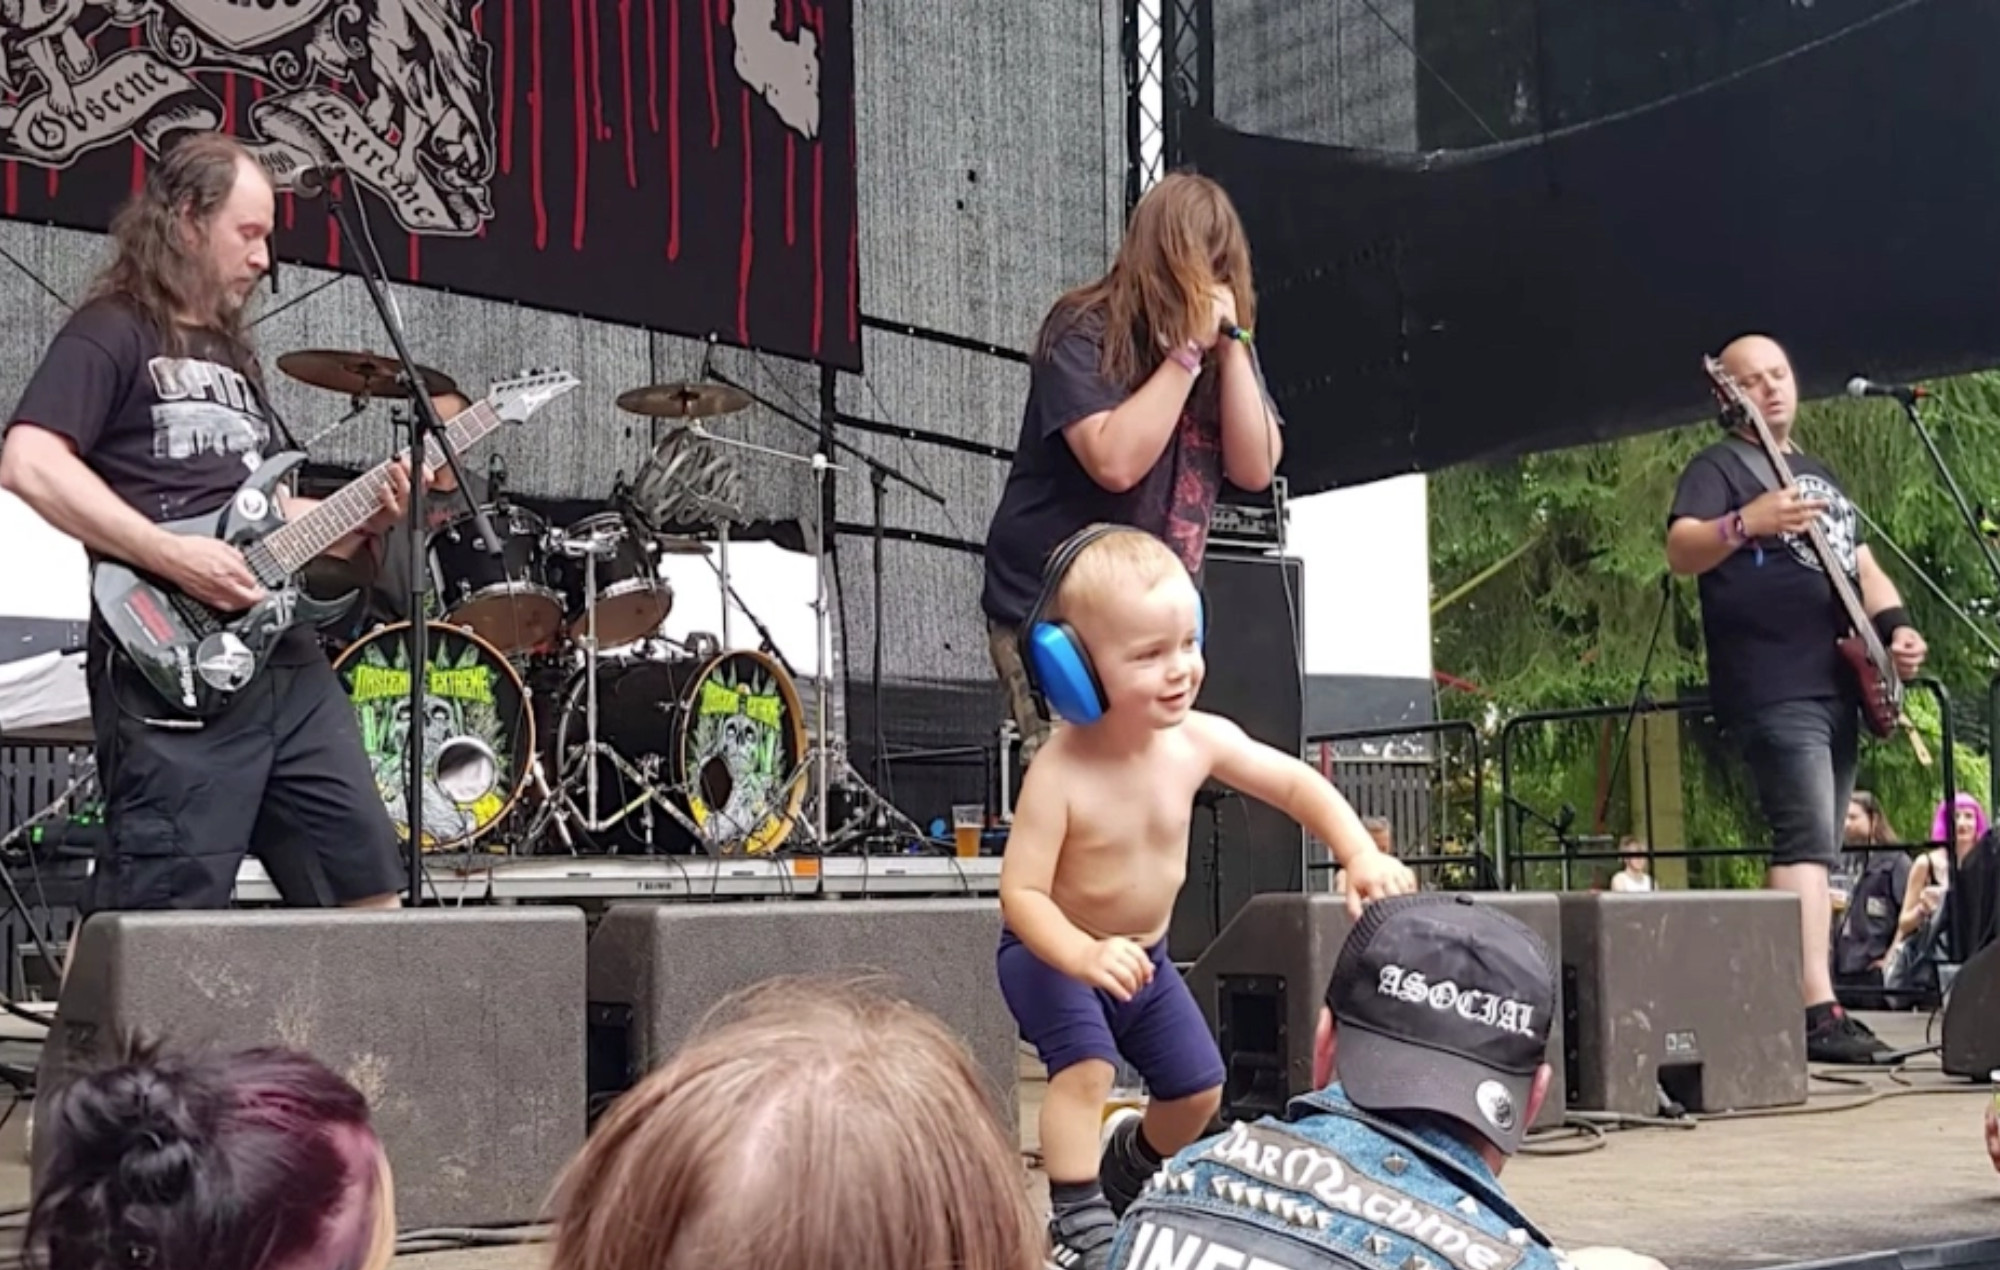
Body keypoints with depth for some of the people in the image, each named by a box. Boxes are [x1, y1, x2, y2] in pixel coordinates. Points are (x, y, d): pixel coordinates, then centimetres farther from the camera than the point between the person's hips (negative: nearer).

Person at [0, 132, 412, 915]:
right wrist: (174, 558, -21)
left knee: (368, 886, 9)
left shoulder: (229, 350, 23)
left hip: (289, 661, 8)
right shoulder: (111, 332, -4)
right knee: (153, 923, -7)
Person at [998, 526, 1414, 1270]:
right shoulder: (1059, 773, -32)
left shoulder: (1199, 741, -18)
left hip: (1146, 955, 6)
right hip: (1053, 954, -6)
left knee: (1197, 1090, 10)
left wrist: (1361, 855, -22)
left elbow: (1296, 784, -7)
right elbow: (1021, 892, -32)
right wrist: (1085, 956, -48)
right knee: (1086, 1063, -29)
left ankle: (1129, 1172, 39)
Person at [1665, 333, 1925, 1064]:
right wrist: (1747, 523, -34)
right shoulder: (1718, 467, 0)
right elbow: (1680, 551, -15)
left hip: (1838, 685, 8)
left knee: (1814, 847, 8)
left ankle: (1785, 999, 13)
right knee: (1808, 841, -20)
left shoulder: (1819, 475, 24)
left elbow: (1864, 566, 25)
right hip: (1771, 691, -8)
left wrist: (1896, 626, 5)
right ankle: (1818, 1012, -25)